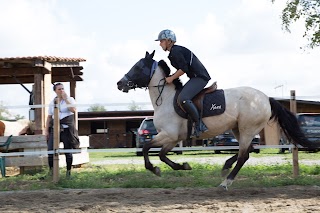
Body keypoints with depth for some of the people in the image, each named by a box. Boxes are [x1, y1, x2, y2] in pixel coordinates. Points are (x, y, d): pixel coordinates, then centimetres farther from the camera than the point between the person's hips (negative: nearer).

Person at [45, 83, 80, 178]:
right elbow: (49, 117, 14)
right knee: (51, 150, -8)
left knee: (68, 151, 0)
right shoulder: (52, 102, 13)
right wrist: (46, 130, 7)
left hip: (67, 129, -2)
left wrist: (65, 99, -13)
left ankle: (68, 171, 10)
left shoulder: (69, 99, 4)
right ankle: (51, 170, 2)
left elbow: (73, 110, -16)